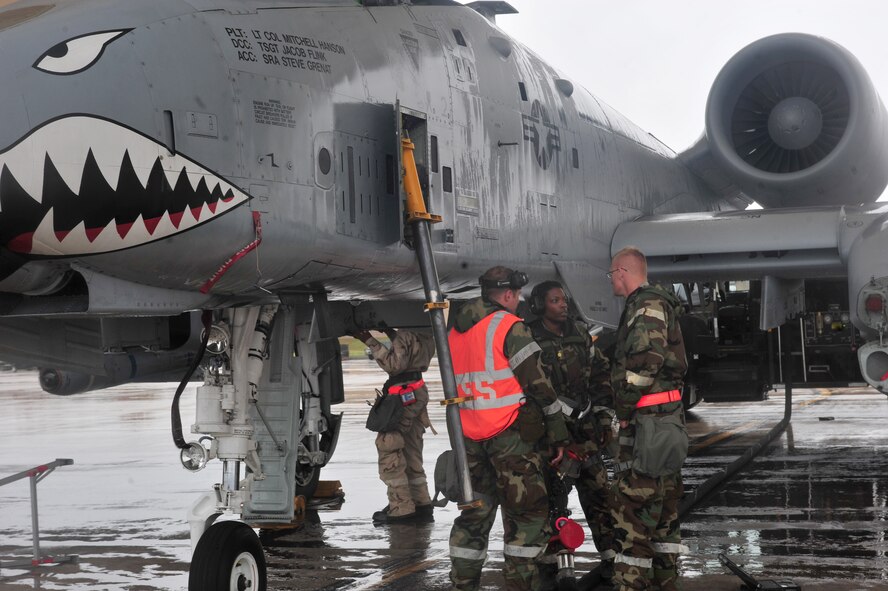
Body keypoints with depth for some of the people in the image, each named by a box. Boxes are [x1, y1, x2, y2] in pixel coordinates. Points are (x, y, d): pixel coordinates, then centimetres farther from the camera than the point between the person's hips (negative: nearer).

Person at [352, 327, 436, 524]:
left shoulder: (406, 334, -17)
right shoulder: (425, 335, 12)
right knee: (411, 452, 14)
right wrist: (390, 332, 22)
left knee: (388, 450, -6)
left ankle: (401, 508, -9)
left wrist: (370, 342, -21)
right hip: (419, 392, 10)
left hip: (404, 395, -10)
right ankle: (421, 505, 14)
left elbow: (394, 364, -22)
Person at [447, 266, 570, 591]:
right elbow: (539, 384, -11)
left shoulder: (455, 331, 13)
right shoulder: (510, 327, -9)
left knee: (475, 511, 13)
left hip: (470, 438, 7)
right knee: (528, 513, -1)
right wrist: (558, 433, -5)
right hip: (510, 435, -7)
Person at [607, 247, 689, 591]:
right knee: (663, 505, 13)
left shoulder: (647, 305, -11)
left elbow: (645, 360, -23)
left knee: (631, 503, -10)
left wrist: (624, 410, -15)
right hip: (666, 419, 11)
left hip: (647, 420, -11)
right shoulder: (656, 305, 21)